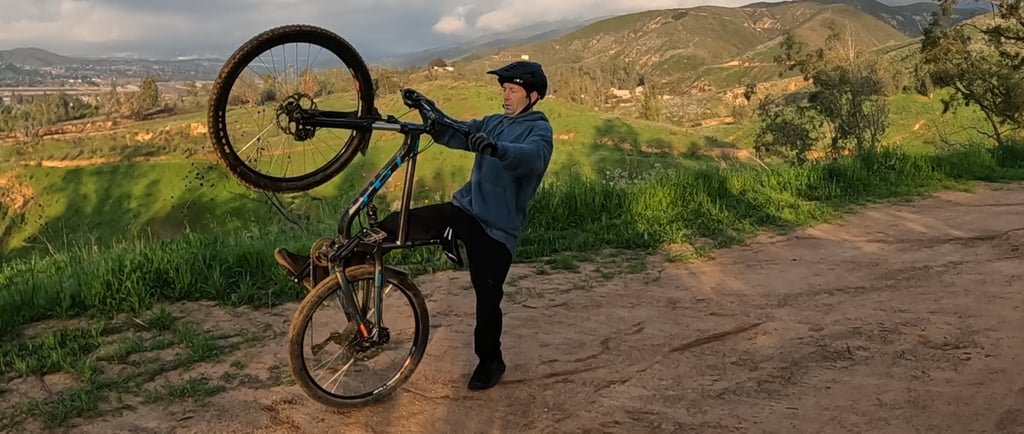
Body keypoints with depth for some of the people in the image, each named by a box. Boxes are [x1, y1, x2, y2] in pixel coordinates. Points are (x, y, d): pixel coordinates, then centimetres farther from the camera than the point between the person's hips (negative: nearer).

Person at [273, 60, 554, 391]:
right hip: (464, 208, 6)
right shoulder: (494, 123, 15)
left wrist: (496, 149, -50)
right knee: (395, 225, -8)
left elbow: (529, 156, -30)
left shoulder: (539, 131, -6)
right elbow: (453, 133, 2)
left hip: (496, 228, -6)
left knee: (488, 299, -1)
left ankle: (490, 361, 23)